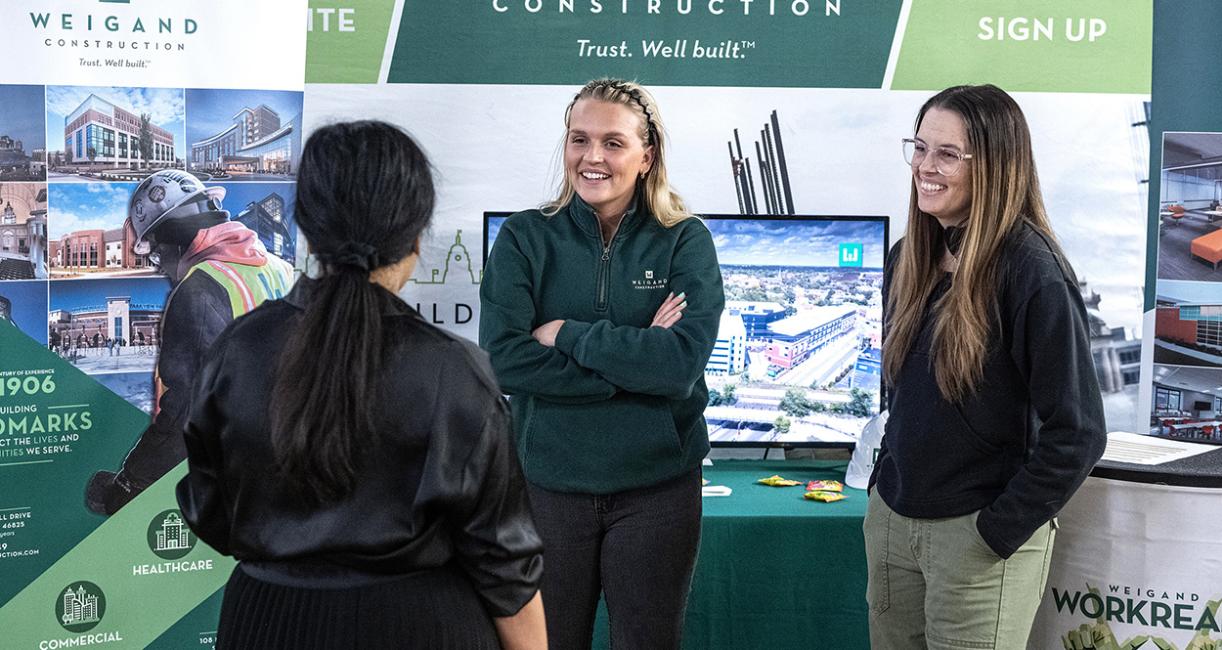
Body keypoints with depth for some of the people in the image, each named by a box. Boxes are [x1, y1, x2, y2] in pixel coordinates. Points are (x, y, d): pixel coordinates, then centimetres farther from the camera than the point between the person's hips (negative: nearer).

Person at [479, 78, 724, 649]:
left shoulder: (685, 242, -2)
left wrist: (568, 335, -15)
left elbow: (684, 358, -17)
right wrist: (634, 360, -17)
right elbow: (501, 357, -14)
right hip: (550, 482, 1)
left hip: (657, 487, 0)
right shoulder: (525, 238, -1)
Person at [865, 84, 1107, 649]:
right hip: (890, 520, 6)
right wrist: (886, 486, 13)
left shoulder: (1031, 272, -17)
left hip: (979, 537, -6)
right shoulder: (909, 260, 5)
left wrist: (997, 534, -15)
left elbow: (1076, 434, -17)